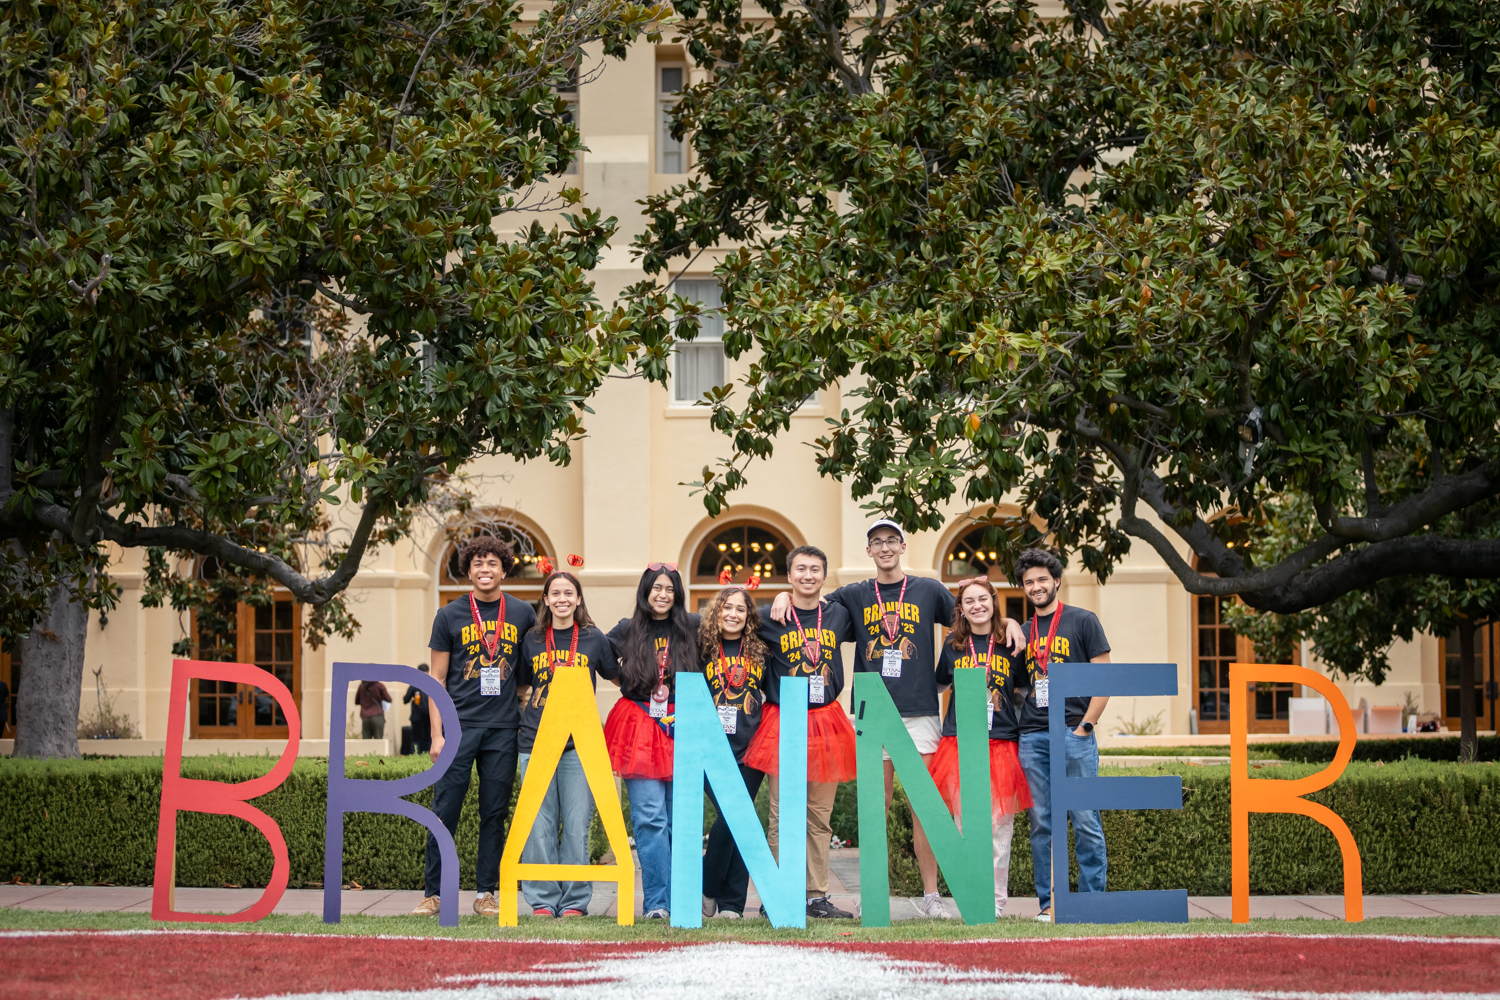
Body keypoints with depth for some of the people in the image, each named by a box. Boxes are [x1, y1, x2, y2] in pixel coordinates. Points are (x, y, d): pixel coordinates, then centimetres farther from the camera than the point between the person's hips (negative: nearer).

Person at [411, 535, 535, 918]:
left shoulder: (522, 614, 8)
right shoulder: (450, 615, 4)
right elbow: (437, 679, 4)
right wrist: (437, 734, -3)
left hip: (503, 728, 2)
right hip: (459, 725, -2)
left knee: (495, 814, 4)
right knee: (444, 812, -3)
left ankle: (486, 893, 11)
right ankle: (433, 894, 3)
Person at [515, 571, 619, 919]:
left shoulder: (594, 639, 6)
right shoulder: (531, 640, 10)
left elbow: (619, 678, 16)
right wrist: (530, 712, 8)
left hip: (580, 743, -1)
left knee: (577, 824, -3)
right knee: (539, 825, -1)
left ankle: (575, 901, 5)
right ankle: (542, 900, 7)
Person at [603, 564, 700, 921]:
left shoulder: (692, 628, 6)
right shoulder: (627, 631, 7)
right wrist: (625, 681, 12)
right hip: (640, 729, -1)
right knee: (650, 817, -10)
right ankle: (656, 902, -11)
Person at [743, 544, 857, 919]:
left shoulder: (838, 616, 7)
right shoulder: (770, 619, -1)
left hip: (826, 723, 3)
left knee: (820, 816, 6)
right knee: (783, 816, -6)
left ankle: (816, 896, 10)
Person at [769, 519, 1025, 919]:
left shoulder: (929, 591, 10)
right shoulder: (855, 596, 12)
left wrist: (1008, 622, 0)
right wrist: (785, 596, 1)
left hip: (920, 713, -1)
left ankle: (930, 894, 0)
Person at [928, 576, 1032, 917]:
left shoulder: (1010, 644, 6)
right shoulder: (953, 645, 8)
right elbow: (939, 684, 22)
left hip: (1002, 744, 0)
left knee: (1000, 825, 0)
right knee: (965, 823, -2)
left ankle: (997, 900, 9)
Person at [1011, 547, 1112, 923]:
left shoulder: (1082, 622, 4)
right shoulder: (1023, 633, 17)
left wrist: (1084, 726, -8)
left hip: (1074, 734, -4)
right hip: (1032, 737, 4)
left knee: (1085, 821, -6)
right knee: (1042, 824, 2)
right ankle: (1049, 903, 6)